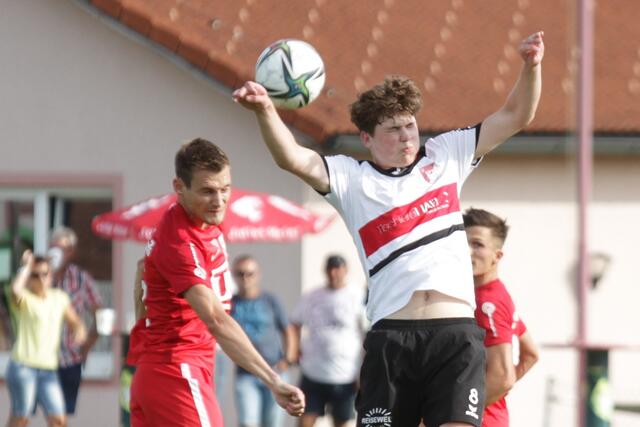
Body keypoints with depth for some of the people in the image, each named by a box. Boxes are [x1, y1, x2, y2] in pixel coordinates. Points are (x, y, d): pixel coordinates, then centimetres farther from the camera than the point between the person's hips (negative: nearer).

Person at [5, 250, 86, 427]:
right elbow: (15, 290, -30)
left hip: (48, 368, 5)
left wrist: (79, 331, -2)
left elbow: (75, 323, 22)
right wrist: (27, 266, -16)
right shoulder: (25, 299, -5)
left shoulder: (59, 298, 12)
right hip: (23, 366, -5)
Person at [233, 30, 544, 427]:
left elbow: (515, 116, 18)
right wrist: (265, 110, -24)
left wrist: (531, 67, 0)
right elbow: (293, 158, -6)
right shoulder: (352, 180, 10)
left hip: (457, 334, 1)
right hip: (392, 335, -1)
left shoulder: (444, 157, 17)